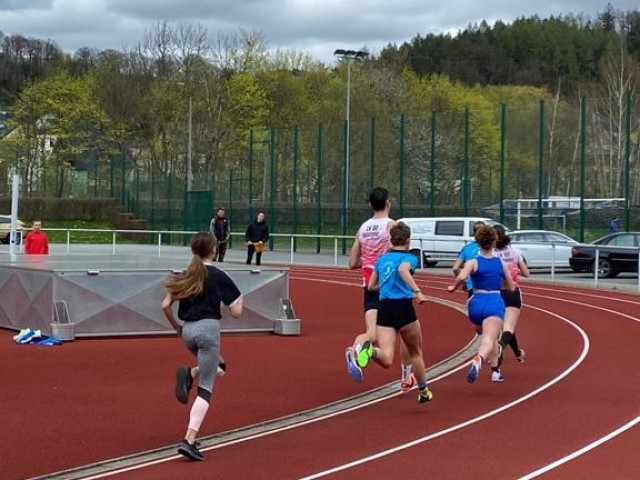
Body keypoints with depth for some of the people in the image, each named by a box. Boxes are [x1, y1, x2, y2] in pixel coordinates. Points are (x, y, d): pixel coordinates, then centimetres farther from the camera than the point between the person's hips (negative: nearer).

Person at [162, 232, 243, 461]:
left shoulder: (185, 276, 8)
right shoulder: (218, 277, -4)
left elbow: (165, 305, 5)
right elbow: (236, 312, -2)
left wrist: (176, 326, 20)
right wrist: (240, 299, 18)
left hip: (188, 330, 6)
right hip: (208, 329, -5)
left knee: (219, 366, 31)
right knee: (205, 389, -1)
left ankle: (188, 374, 0)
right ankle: (189, 441, -13)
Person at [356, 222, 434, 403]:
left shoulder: (381, 259, 16)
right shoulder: (409, 258, 0)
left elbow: (371, 286, 23)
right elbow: (403, 270, -24)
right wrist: (417, 291, -30)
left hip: (384, 309, 3)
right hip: (403, 308, -3)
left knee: (386, 359, -8)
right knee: (415, 352, 21)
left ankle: (371, 350, -40)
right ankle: (423, 391, 32)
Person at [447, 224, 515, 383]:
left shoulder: (473, 262, 3)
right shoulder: (501, 263, 11)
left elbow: (462, 277, -19)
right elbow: (511, 287, 20)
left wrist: (453, 287, 0)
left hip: (477, 303, 2)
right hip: (495, 303, -1)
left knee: (490, 337, 29)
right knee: (489, 340, -20)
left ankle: (495, 370, 37)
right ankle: (479, 360, -52)